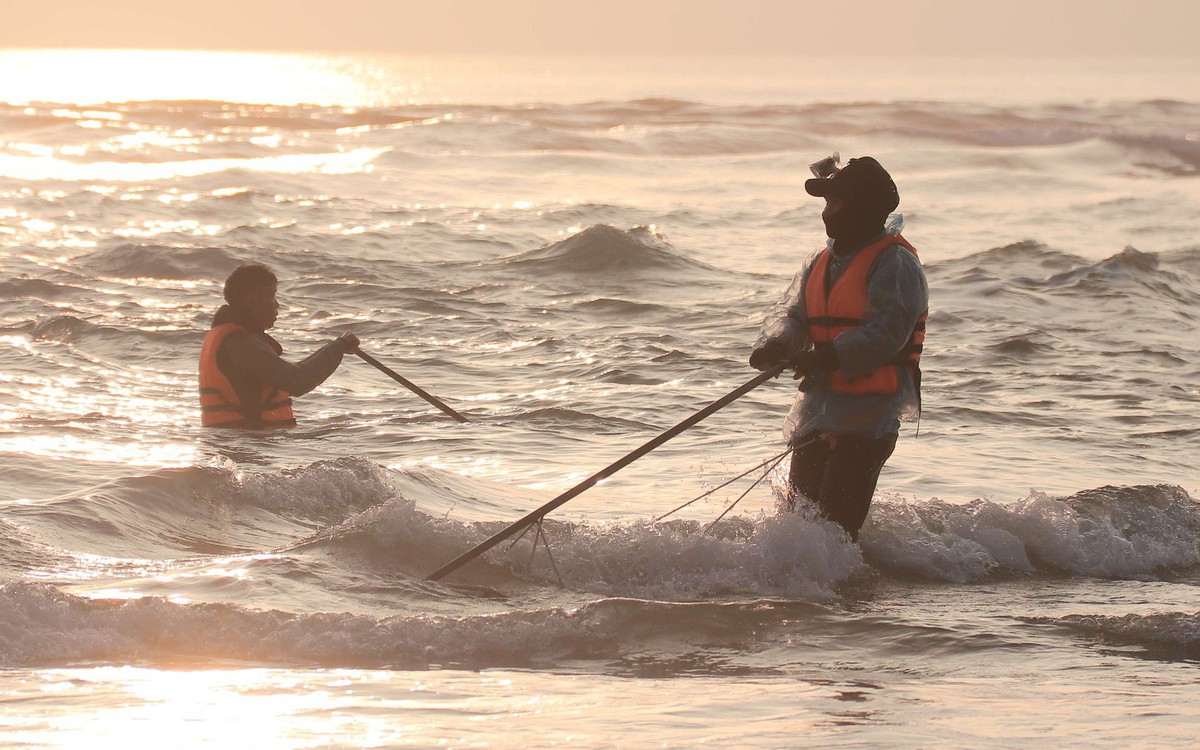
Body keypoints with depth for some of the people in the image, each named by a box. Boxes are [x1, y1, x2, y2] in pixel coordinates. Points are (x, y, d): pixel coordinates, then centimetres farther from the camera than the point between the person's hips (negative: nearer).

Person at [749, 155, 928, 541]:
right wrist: (775, 346, -14)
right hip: (816, 412, 8)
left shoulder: (894, 264, -8)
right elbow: (791, 313, 10)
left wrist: (829, 357, -32)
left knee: (834, 526, -16)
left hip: (868, 416, -8)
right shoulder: (822, 263, 18)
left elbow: (887, 332, -20)